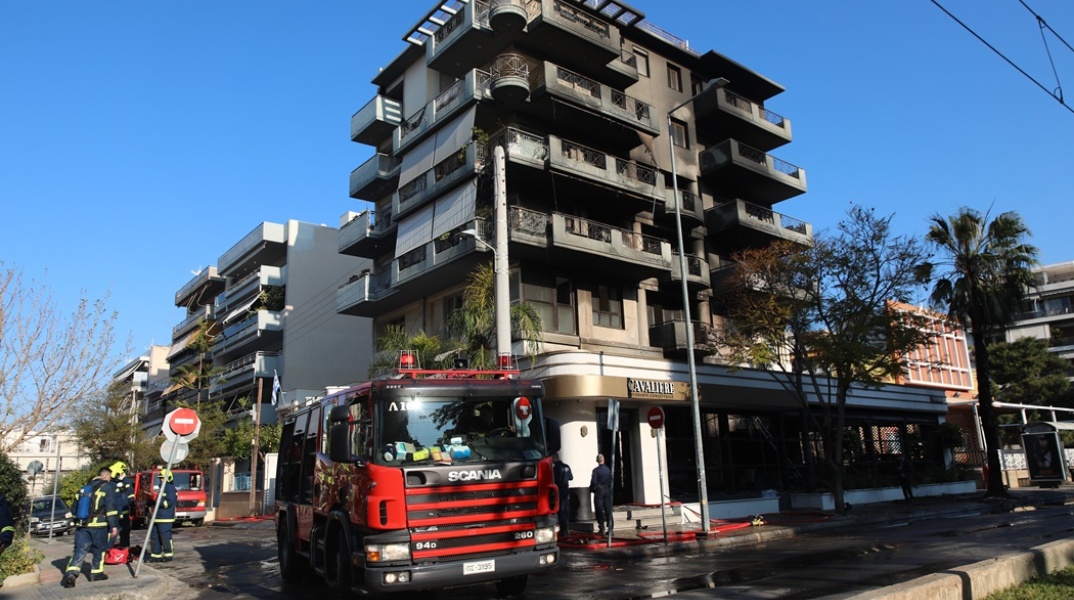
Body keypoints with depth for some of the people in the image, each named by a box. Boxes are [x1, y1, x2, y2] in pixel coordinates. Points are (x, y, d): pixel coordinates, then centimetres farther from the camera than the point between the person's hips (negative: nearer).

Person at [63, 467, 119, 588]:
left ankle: (71, 573, -15)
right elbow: (111, 508, -11)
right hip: (98, 525, -5)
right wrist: (114, 526, -10)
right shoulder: (107, 487, -4)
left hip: (82, 524, 5)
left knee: (80, 550, 2)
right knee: (99, 549, 12)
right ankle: (96, 573, 17)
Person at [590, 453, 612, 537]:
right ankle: (610, 529, 10)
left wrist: (591, 488, 5)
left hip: (598, 491, -4)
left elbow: (593, 481, -12)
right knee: (608, 510, 9)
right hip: (607, 491, 4)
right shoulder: (608, 469, 1)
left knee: (599, 511, 2)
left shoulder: (596, 470, -12)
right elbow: (611, 481, 3)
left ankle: (601, 529, 2)